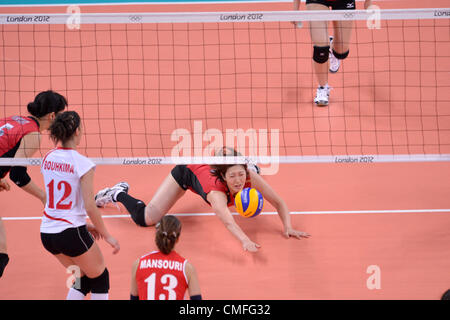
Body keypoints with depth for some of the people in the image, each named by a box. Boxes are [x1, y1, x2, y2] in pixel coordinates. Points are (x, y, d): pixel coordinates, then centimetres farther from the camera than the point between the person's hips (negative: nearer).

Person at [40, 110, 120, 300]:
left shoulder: (48, 158, 5)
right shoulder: (82, 163, -15)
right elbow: (90, 207, -16)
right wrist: (106, 235, -4)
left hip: (47, 233, 7)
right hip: (71, 233, -7)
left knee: (83, 279, 21)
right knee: (100, 277, 15)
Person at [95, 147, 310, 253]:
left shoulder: (250, 177, -35)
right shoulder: (216, 191, -46)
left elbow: (279, 203, -25)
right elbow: (227, 221, -64)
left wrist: (288, 228, -40)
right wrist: (245, 241, -81)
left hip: (209, 163, 6)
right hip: (187, 170, -5)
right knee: (145, 219, -14)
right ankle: (118, 194, 14)